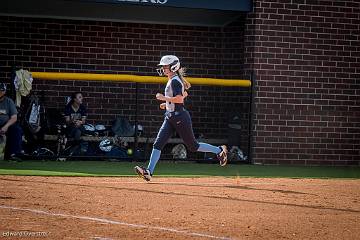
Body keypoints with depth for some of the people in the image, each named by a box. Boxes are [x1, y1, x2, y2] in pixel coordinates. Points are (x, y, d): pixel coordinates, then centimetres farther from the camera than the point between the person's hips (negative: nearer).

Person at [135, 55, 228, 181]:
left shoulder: (175, 81, -16)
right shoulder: (171, 81, 14)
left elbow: (179, 99, -27)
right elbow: (184, 95, 26)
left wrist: (163, 98, -17)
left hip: (180, 117, -10)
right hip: (170, 117, 10)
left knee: (193, 146, 2)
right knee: (158, 143, -4)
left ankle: (219, 150, 19)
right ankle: (149, 171, -10)